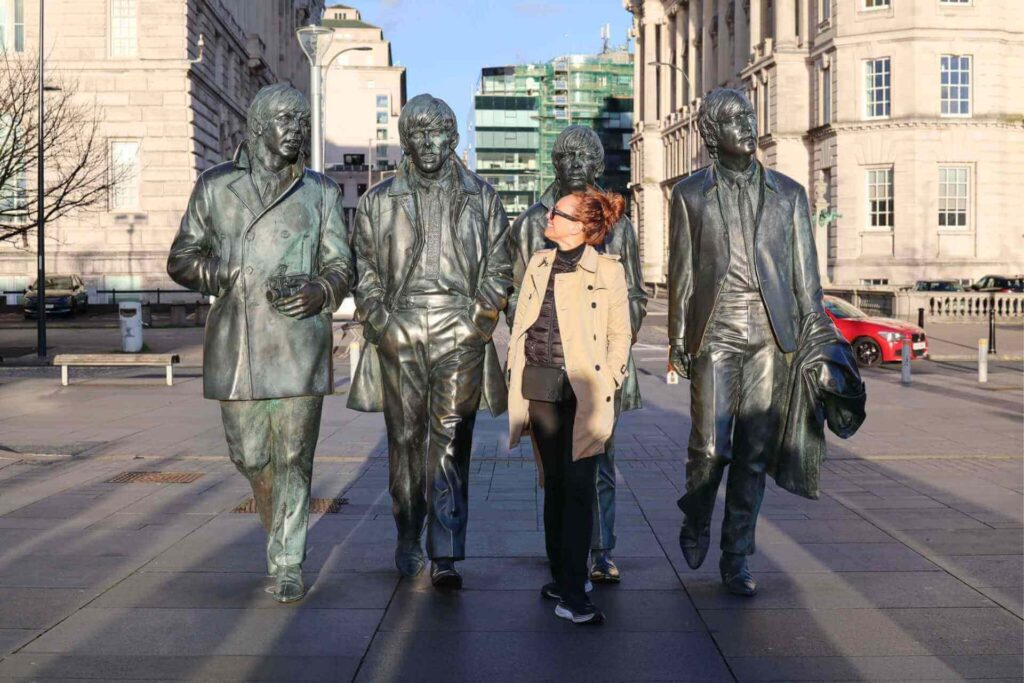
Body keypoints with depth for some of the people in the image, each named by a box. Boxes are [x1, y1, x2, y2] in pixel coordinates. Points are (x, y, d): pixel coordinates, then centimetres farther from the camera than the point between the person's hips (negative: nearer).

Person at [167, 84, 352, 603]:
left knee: (294, 455, -3)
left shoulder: (320, 192, 10)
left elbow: (340, 264, 11)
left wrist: (320, 292, -12)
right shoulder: (214, 186, 9)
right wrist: (232, 278, -9)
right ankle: (280, 527, 36)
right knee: (248, 454, 9)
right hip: (235, 344, 1)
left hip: (298, 343, -1)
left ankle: (287, 563, 8)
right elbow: (181, 260, 11)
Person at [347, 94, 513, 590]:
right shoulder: (378, 201, 12)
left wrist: (479, 322, -2)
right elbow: (363, 271, 11)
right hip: (398, 338, 2)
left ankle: (445, 557, -11)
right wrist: (380, 324, -2)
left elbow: (499, 269, 11)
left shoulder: (482, 198, 12)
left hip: (460, 334, -1)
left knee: (450, 441, -9)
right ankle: (407, 541, 23)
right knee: (405, 441, 7)